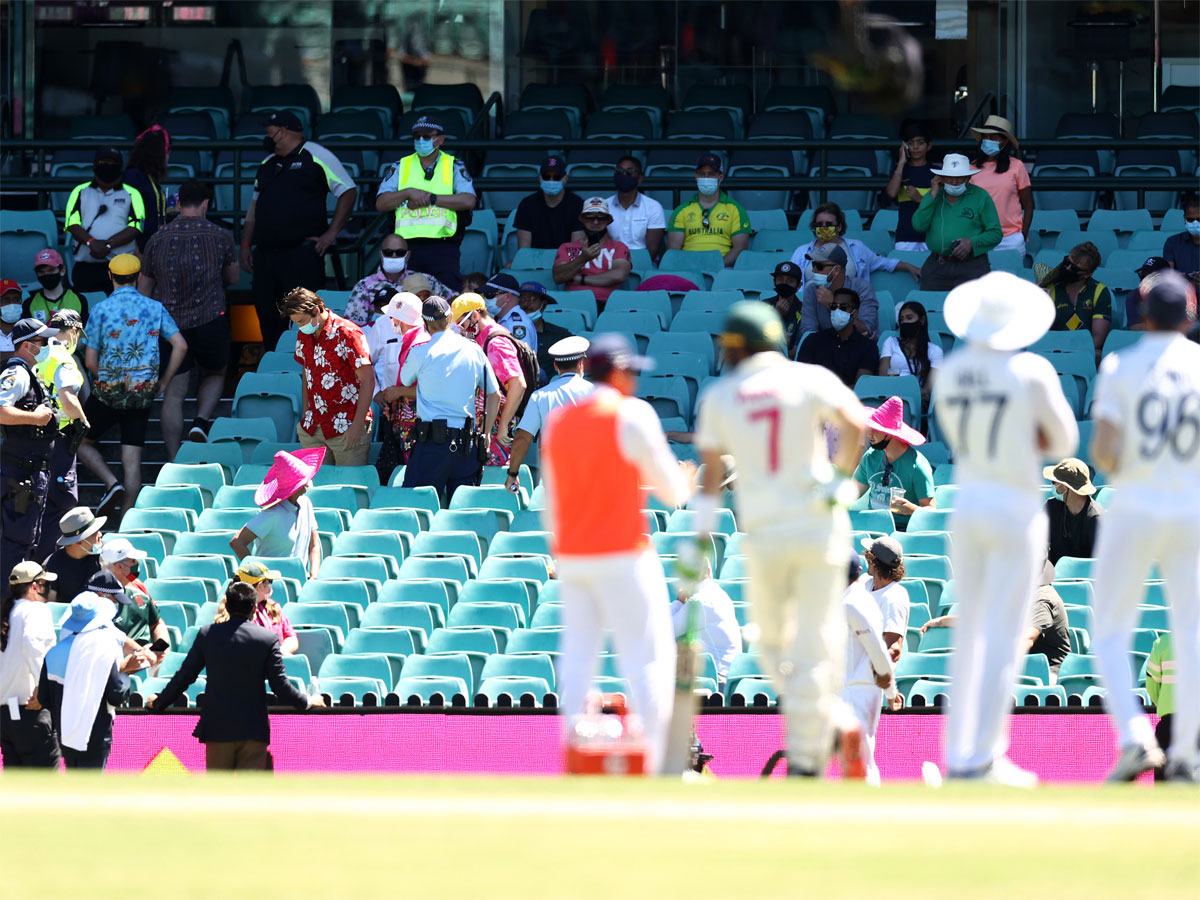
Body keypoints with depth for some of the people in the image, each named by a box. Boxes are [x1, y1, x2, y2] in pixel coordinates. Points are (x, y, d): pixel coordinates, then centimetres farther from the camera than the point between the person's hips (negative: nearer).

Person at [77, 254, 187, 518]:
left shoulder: (101, 309, -7)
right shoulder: (155, 308, 1)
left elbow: (90, 361, -7)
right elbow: (180, 346, -5)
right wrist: (163, 383, 5)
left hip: (108, 390, -3)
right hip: (143, 393, 3)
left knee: (81, 442, 17)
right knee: (132, 459, 7)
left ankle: (112, 484, -6)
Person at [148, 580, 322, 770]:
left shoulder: (207, 635, -1)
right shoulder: (268, 639, -5)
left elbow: (182, 678, 4)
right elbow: (281, 687, -4)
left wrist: (158, 703, 20)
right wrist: (307, 701, 15)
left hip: (217, 729, 1)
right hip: (253, 731, -1)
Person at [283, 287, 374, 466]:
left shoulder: (347, 334, -13)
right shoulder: (304, 336, 8)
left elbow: (368, 380, -14)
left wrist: (358, 424, -18)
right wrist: (305, 417, 13)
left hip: (346, 428, -6)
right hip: (314, 428, 6)